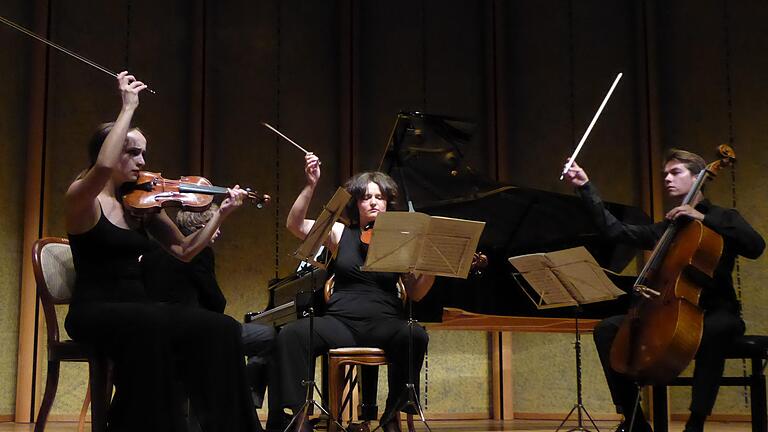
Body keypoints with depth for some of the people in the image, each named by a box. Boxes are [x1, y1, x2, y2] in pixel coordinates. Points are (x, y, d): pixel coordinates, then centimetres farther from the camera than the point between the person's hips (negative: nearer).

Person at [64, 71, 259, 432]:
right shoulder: (82, 199, -6)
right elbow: (103, 166, -30)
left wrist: (221, 214, 4)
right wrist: (128, 108, -22)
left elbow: (184, 251, 14)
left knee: (221, 330, -17)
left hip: (138, 307, 6)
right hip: (95, 313, -6)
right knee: (150, 325, -39)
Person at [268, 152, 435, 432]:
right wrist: (311, 185, -9)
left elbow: (415, 293, 7)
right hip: (341, 322, 0)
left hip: (384, 324, 0)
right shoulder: (340, 234, 13)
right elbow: (295, 225, 1)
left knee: (415, 337, -34)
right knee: (291, 335, -27)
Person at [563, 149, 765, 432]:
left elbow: (756, 246, -14)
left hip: (716, 311, -5)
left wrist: (703, 218, -18)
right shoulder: (664, 229, 20)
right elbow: (614, 230, 11)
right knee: (607, 329, -14)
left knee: (714, 329, -41)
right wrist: (585, 187, 8)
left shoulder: (723, 218, 6)